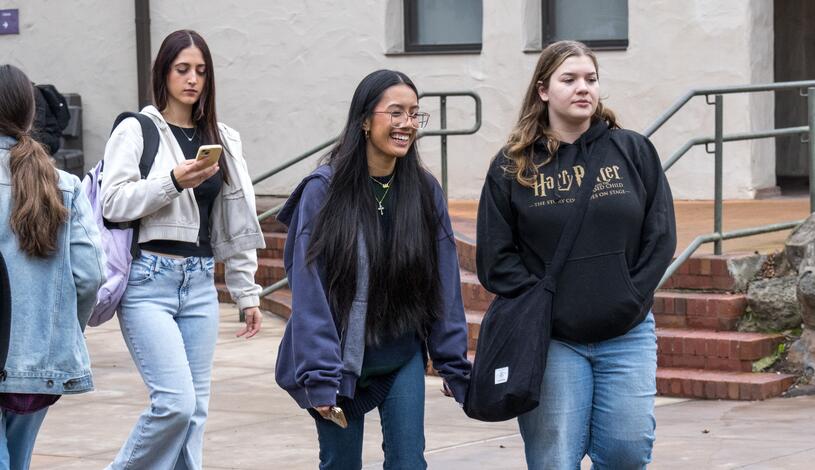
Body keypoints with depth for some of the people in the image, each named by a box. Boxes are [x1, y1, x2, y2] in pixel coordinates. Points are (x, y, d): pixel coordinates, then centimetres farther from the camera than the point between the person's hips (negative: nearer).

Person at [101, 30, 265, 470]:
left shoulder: (222, 140, 14)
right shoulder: (136, 131, -1)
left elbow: (235, 223, 16)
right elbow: (113, 202, -12)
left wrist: (247, 293, 14)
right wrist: (173, 181, -22)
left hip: (200, 283, 5)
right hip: (149, 280, -5)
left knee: (195, 409, 4)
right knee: (176, 402, -15)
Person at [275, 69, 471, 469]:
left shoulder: (425, 191, -2)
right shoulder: (323, 190, -12)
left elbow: (444, 285, 2)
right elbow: (309, 290, -13)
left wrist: (454, 363, 2)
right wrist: (320, 376, -16)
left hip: (402, 359, 3)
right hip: (341, 359, -2)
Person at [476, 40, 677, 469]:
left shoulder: (634, 152, 6)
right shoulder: (512, 166, 3)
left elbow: (661, 236, 5)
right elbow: (496, 257, 0)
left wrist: (630, 300, -4)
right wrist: (542, 307, -10)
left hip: (627, 335, 2)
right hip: (552, 341, -1)